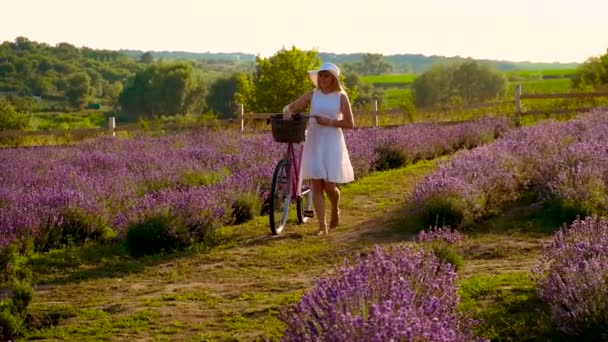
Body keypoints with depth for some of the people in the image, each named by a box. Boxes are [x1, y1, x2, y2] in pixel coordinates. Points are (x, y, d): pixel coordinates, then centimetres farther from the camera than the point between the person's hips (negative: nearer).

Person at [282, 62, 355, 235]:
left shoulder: (341, 97, -2)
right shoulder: (312, 95, 5)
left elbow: (350, 124, -3)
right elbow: (290, 106, 2)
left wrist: (330, 122, -15)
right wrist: (287, 111, -21)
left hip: (332, 144, -2)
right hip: (313, 143, 2)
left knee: (330, 186, -3)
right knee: (316, 185, -3)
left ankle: (335, 210, 30)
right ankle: (322, 226, 1)